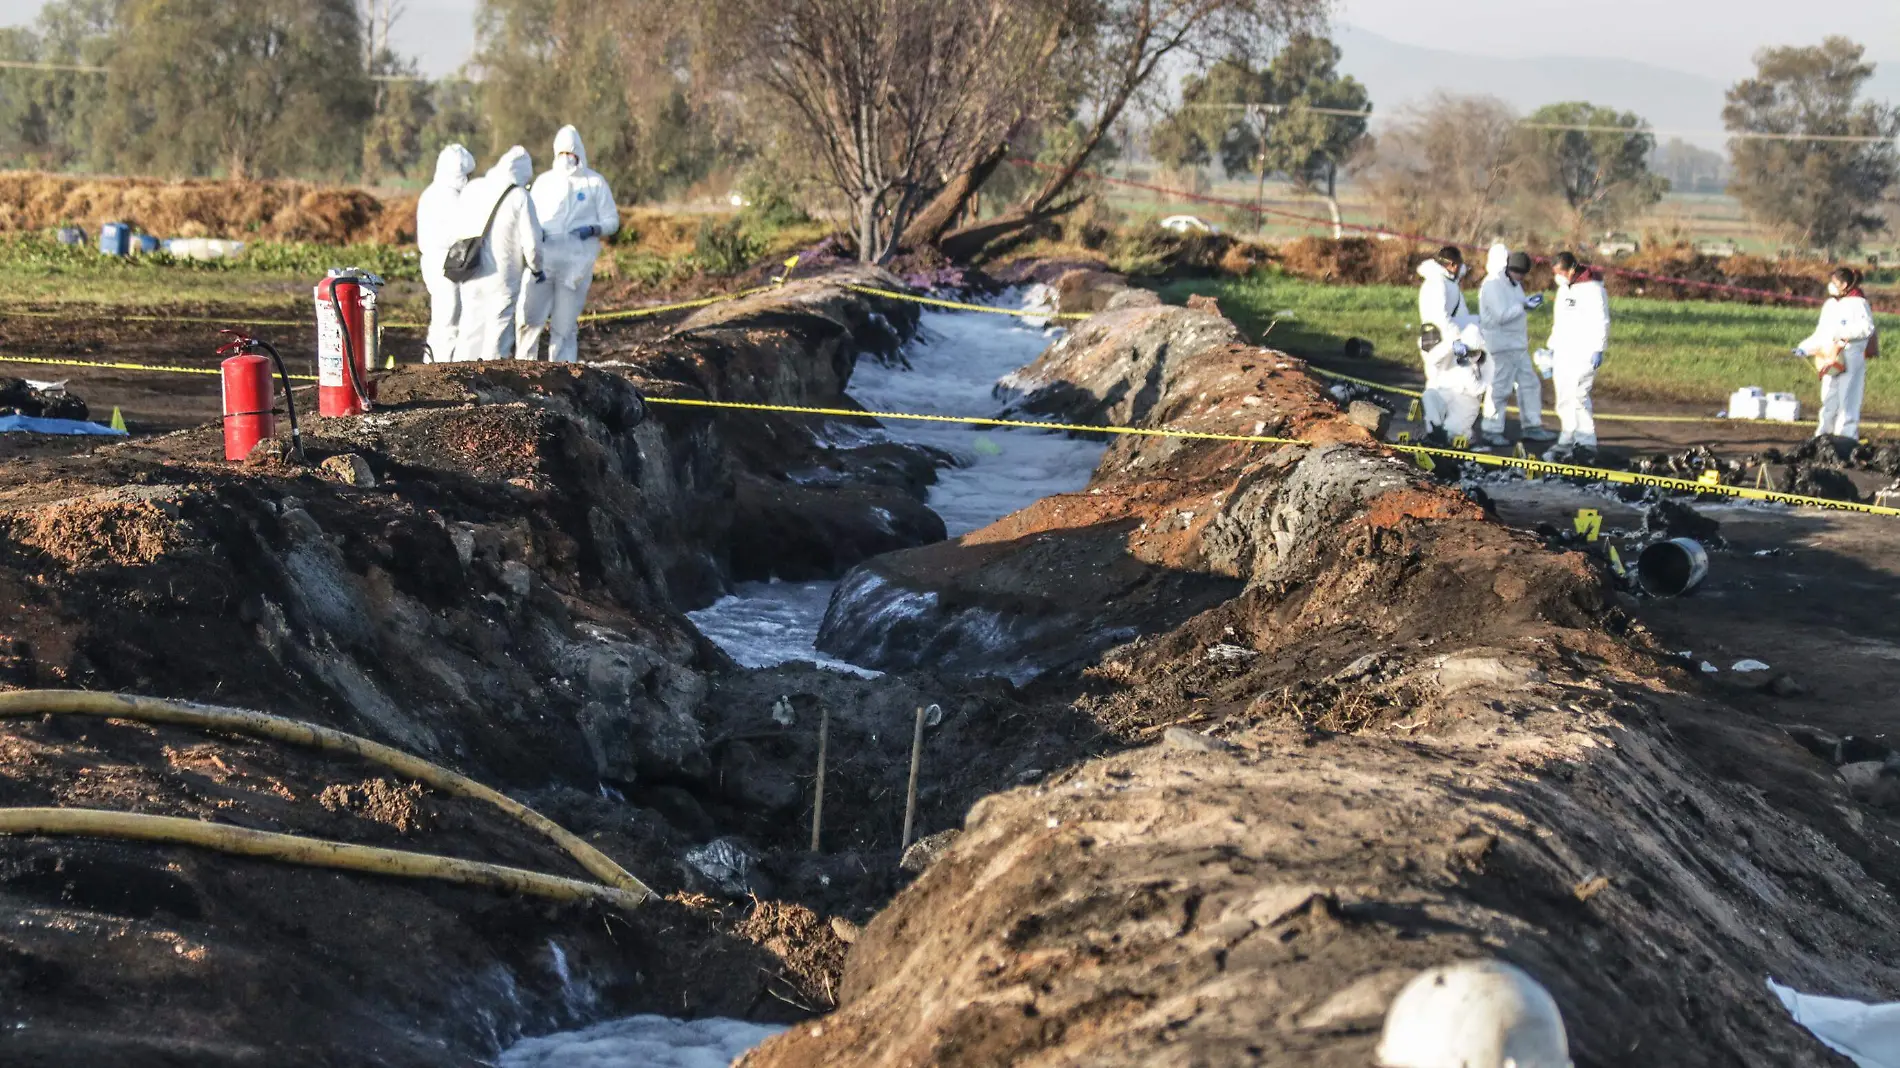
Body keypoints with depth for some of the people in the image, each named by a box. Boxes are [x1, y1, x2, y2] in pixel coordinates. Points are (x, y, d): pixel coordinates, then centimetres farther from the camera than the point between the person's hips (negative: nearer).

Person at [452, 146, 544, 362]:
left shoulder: (473, 188, 7)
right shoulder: (519, 197, -9)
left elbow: (457, 227, 13)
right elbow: (531, 241, -9)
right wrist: (536, 269, 9)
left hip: (469, 272, 5)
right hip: (502, 276, -5)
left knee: (471, 326, 12)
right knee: (499, 329, 2)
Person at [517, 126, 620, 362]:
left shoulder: (595, 183, 6)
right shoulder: (544, 182, 14)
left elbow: (611, 221, 6)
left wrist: (592, 230, -14)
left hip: (575, 264, -2)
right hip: (542, 260, 2)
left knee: (564, 325, 0)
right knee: (529, 319, -7)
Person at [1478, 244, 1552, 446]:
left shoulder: (1513, 283, 13)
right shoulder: (1493, 286, -17)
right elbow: (1502, 315, -24)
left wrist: (1531, 301, 1)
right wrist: (1524, 306, -19)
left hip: (1518, 344, 10)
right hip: (1502, 345, -10)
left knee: (1529, 383, 13)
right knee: (1500, 388, -5)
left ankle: (1531, 426, 21)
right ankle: (1492, 431, 2)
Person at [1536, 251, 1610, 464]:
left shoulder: (1592, 289, -11)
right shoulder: (1564, 289, 17)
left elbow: (1601, 322, -14)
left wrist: (1598, 350, -19)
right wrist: (1551, 347, 25)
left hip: (1583, 355, -9)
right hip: (1563, 354, 9)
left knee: (1576, 398, -14)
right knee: (1564, 401, 9)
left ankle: (1586, 446, -10)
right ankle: (1568, 445, 14)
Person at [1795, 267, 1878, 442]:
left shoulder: (1858, 303, -6)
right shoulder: (1830, 305, 17)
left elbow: (1867, 328, -18)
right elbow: (1821, 333, 21)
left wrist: (1844, 332, -23)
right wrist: (1804, 348, 12)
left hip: (1851, 360, -7)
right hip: (1830, 361, 7)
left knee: (1847, 399, -7)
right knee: (1829, 399, 8)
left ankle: (1847, 435, -5)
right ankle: (1825, 433, 13)